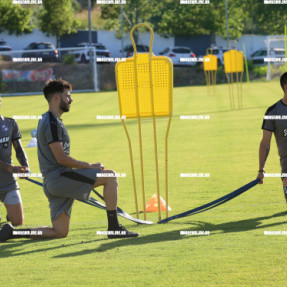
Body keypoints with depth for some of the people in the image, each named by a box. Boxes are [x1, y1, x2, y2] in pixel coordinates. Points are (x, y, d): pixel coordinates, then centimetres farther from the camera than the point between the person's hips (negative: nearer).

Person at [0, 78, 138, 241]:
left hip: (52, 183, 10)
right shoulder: (52, 123, -11)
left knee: (60, 233, 9)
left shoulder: (48, 120, 21)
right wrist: (89, 166, -8)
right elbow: (61, 158, -17)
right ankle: (114, 228, -12)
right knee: (110, 176, -12)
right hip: (58, 177, -10)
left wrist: (86, 167, 17)